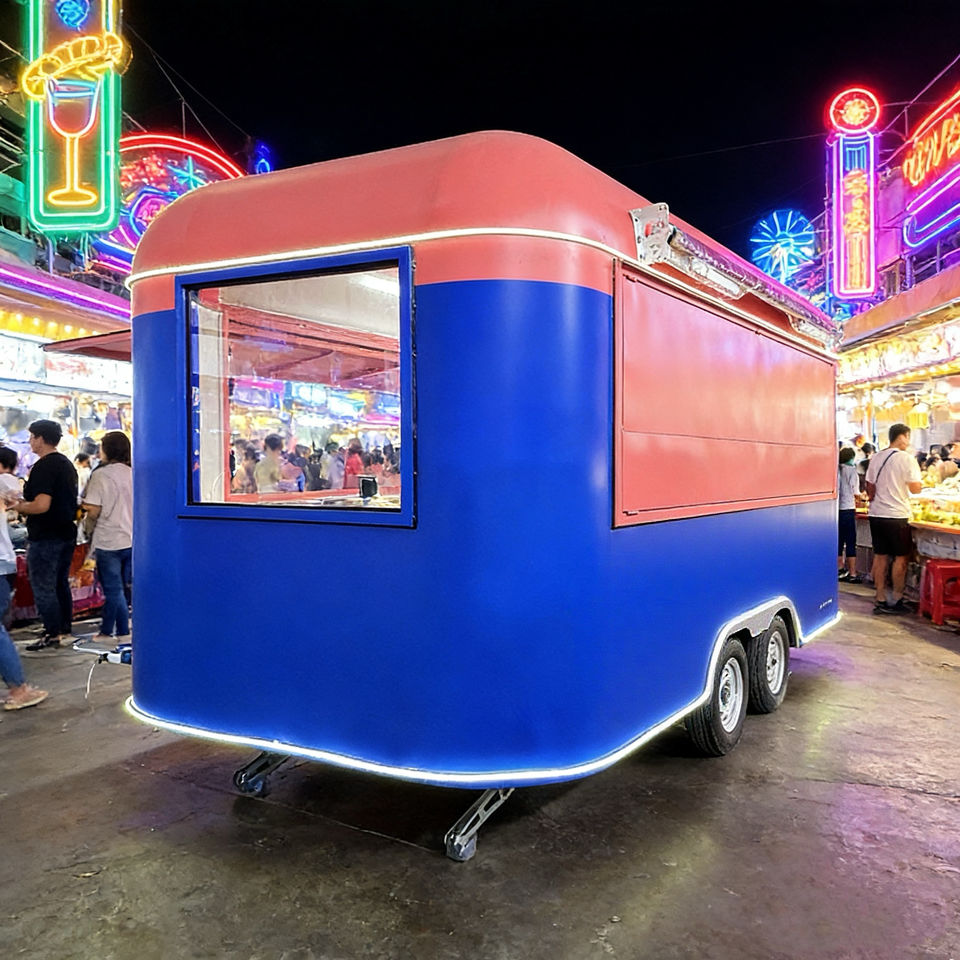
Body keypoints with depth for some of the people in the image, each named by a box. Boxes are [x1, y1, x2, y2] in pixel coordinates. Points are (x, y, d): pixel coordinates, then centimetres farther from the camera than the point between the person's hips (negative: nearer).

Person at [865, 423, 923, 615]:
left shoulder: (876, 459, 8)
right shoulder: (907, 460, -9)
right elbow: (915, 489, -9)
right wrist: (921, 483, 11)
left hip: (876, 514, 6)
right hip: (897, 515, -5)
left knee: (880, 556, 8)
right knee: (901, 558, 5)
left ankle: (880, 600, 10)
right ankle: (897, 601, 9)